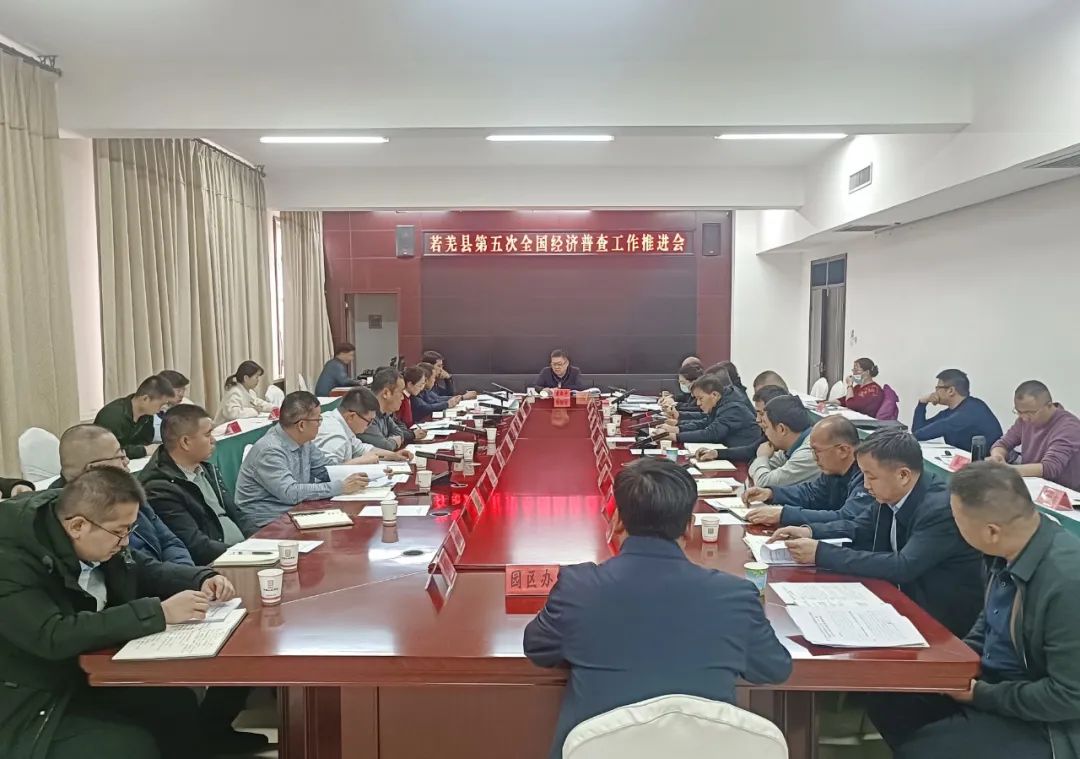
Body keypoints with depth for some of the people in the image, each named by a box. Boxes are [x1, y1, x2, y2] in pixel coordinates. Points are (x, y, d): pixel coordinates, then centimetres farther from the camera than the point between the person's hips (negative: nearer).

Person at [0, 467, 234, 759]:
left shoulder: (100, 537, -4)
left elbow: (146, 570, 12)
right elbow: (54, 637, -36)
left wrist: (203, 579, -7)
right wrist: (160, 612, -35)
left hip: (91, 675, 7)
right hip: (35, 706, -7)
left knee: (181, 705, -12)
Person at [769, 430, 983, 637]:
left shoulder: (941, 509, -27)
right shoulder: (892, 495, -5)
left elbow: (902, 567, -33)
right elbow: (859, 527, 10)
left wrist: (821, 554, -32)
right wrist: (810, 531, -9)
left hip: (942, 620, -6)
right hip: (909, 596, 6)